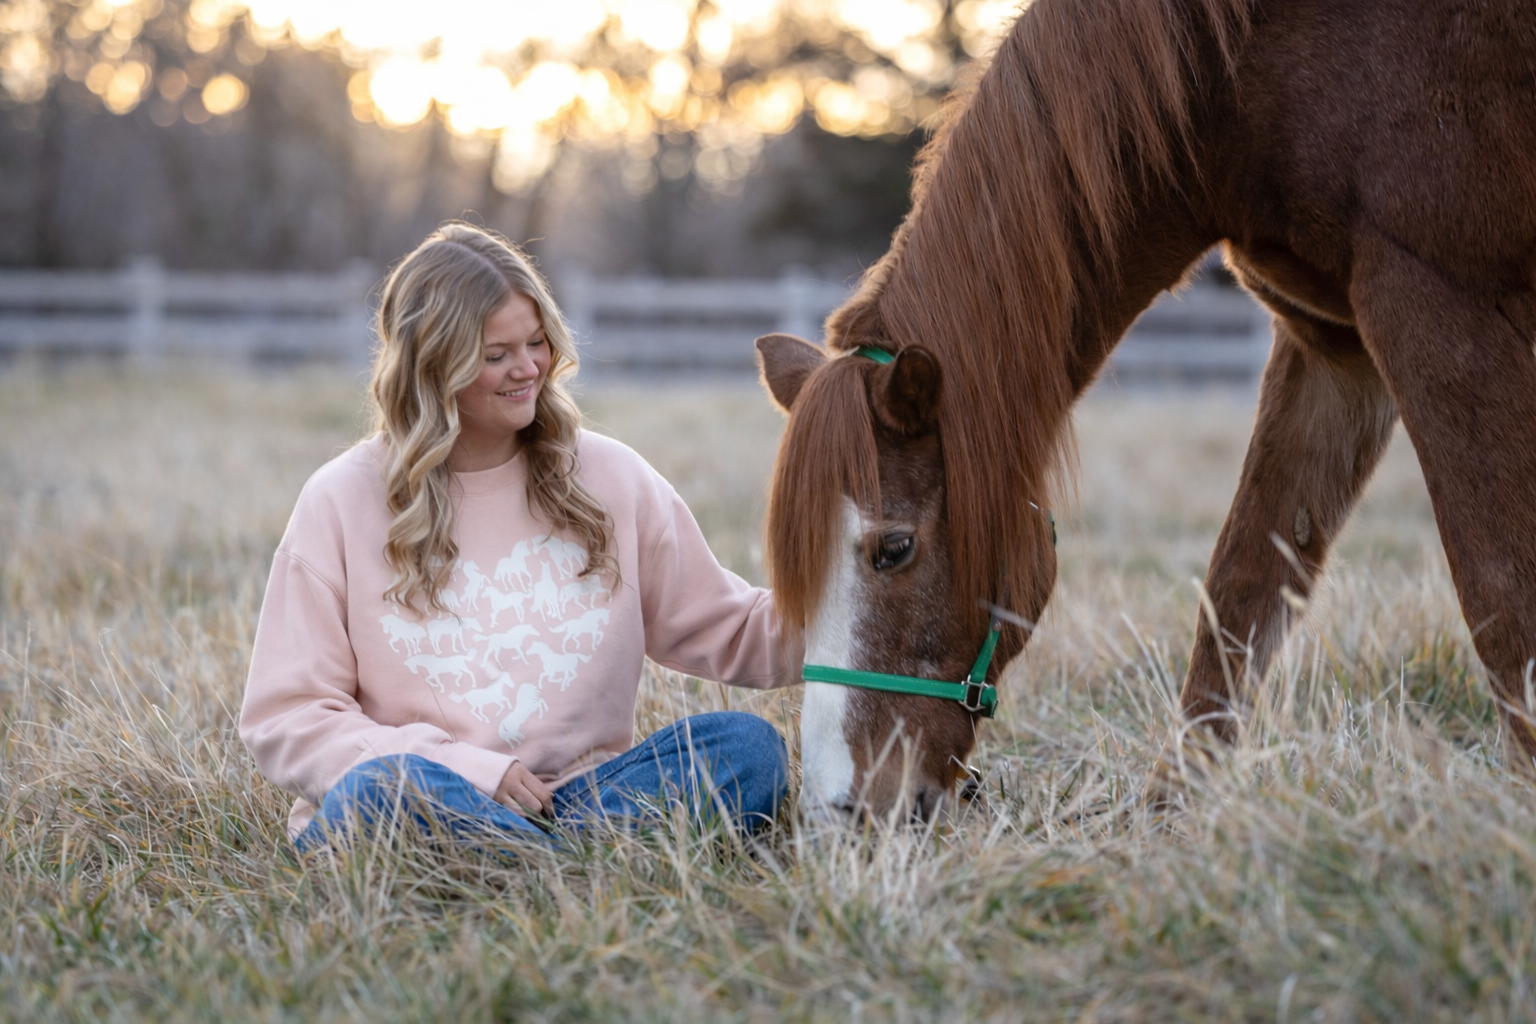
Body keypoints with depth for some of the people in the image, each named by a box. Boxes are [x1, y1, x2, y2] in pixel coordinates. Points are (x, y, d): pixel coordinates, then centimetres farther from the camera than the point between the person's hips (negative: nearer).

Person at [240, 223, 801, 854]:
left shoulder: (608, 479, 12)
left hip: (569, 800, 3)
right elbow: (282, 719, -1)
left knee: (745, 745, -21)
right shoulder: (342, 503, 3)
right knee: (384, 787, -37)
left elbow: (730, 636, 16)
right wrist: (465, 770, -14)